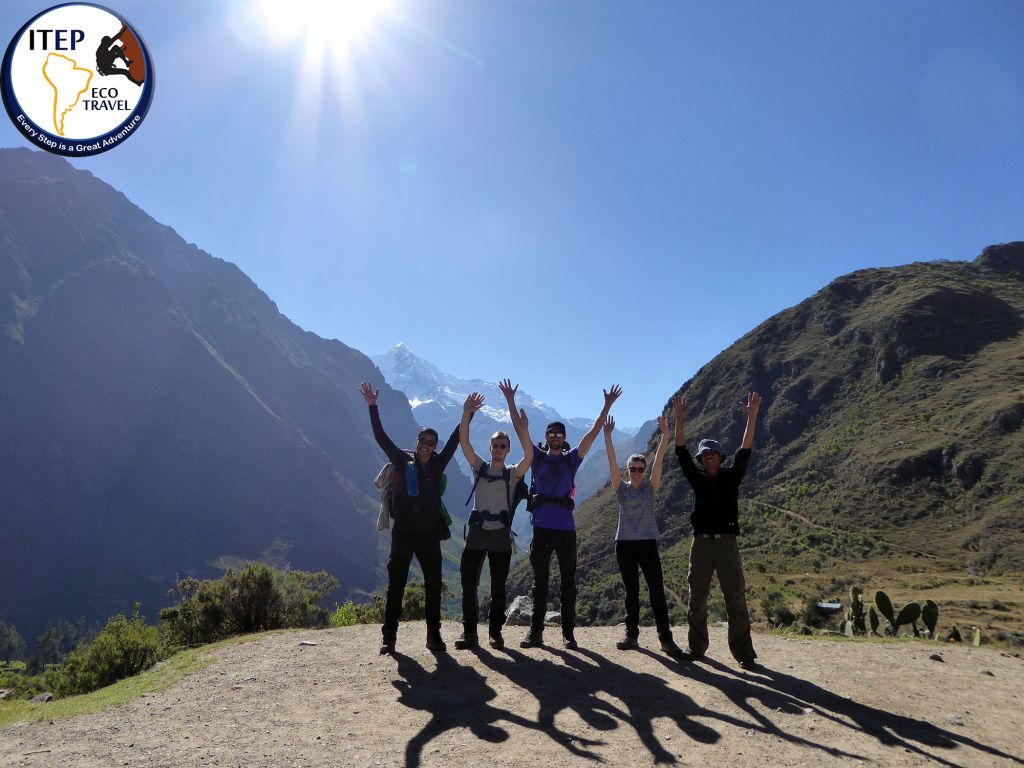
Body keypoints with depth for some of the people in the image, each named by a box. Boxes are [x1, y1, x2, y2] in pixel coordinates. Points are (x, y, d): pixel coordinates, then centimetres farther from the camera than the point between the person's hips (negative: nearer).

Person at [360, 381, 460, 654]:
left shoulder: (438, 464, 7)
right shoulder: (403, 461, 2)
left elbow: (456, 439, 8)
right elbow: (381, 437, -2)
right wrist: (373, 407, -7)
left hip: (430, 534, 2)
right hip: (403, 533, -2)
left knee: (433, 586, 6)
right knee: (396, 586, 2)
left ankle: (434, 635, 14)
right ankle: (388, 637, 9)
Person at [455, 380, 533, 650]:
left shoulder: (512, 473, 4)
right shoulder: (479, 467, 7)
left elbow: (529, 457, -16)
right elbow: (464, 443, -6)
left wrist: (524, 432, -31)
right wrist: (466, 414, -19)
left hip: (501, 536, -1)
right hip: (476, 533, 1)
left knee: (498, 588, 6)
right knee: (468, 584, 0)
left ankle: (495, 632, 17)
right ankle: (469, 633, 9)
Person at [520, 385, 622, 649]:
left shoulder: (571, 459, 8)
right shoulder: (537, 457, 8)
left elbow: (593, 432, 4)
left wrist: (607, 406, -1)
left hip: (566, 528, 0)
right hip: (541, 528, 0)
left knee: (568, 583, 6)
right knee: (540, 583, 8)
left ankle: (568, 632, 14)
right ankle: (536, 631, 14)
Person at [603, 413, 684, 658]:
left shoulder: (650, 488, 2)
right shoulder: (622, 489, 3)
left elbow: (659, 461, -9)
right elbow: (612, 463, -8)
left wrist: (665, 435, -19)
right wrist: (607, 436, -19)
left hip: (647, 543, -1)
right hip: (624, 544, 1)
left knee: (657, 590, -5)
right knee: (631, 592, 8)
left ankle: (666, 638, -2)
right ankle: (631, 635, 16)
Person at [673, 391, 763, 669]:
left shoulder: (731, 476, 6)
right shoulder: (697, 478, 9)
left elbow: (745, 451, -5)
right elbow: (681, 452, 0)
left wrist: (752, 417, -15)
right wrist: (680, 419, -10)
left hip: (727, 542, -2)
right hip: (701, 542, 2)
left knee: (735, 598, -3)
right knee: (697, 598, 6)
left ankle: (743, 653, 0)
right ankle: (697, 646, 17)